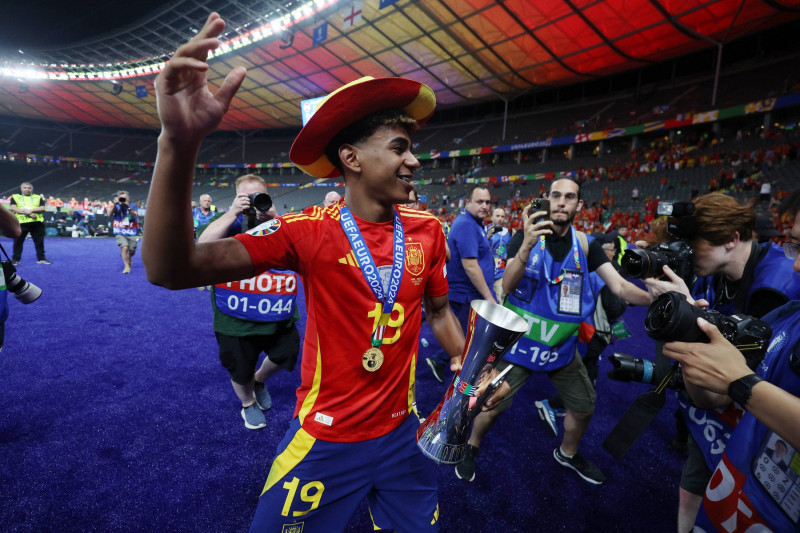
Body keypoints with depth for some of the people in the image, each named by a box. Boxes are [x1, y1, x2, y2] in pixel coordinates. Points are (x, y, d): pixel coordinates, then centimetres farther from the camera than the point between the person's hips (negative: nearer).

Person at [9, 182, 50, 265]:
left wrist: (31, 210, -14)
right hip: (21, 223, -1)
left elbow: (42, 208, 3)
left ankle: (41, 258, 13)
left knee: (39, 242, 5)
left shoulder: (38, 197, 14)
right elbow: (13, 208, -2)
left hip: (37, 223, 1)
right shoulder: (15, 197, 11)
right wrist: (28, 213, -14)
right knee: (18, 241, 3)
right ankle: (15, 259, 12)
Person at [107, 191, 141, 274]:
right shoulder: (116, 206, 1)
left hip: (132, 233, 1)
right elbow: (109, 214, -15)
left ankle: (129, 258, 41)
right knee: (125, 247, -23)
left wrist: (128, 207, -32)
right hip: (120, 233, -1)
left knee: (132, 251, 4)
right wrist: (114, 204, -26)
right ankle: (127, 266, -16)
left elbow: (135, 216, -19)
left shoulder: (132, 207, -1)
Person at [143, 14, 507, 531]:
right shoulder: (308, 230, -18)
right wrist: (179, 143, -41)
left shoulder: (427, 228, -7)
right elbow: (172, 270, -27)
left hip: (401, 434, 4)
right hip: (323, 440, -3)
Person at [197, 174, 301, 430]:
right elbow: (204, 243, -21)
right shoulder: (226, 220, -2)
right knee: (240, 369, 16)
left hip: (278, 315, 2)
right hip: (236, 316, -2)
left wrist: (273, 219, -26)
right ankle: (248, 404, 47)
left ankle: (260, 380, 49)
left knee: (286, 355, 17)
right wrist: (233, 212, -25)